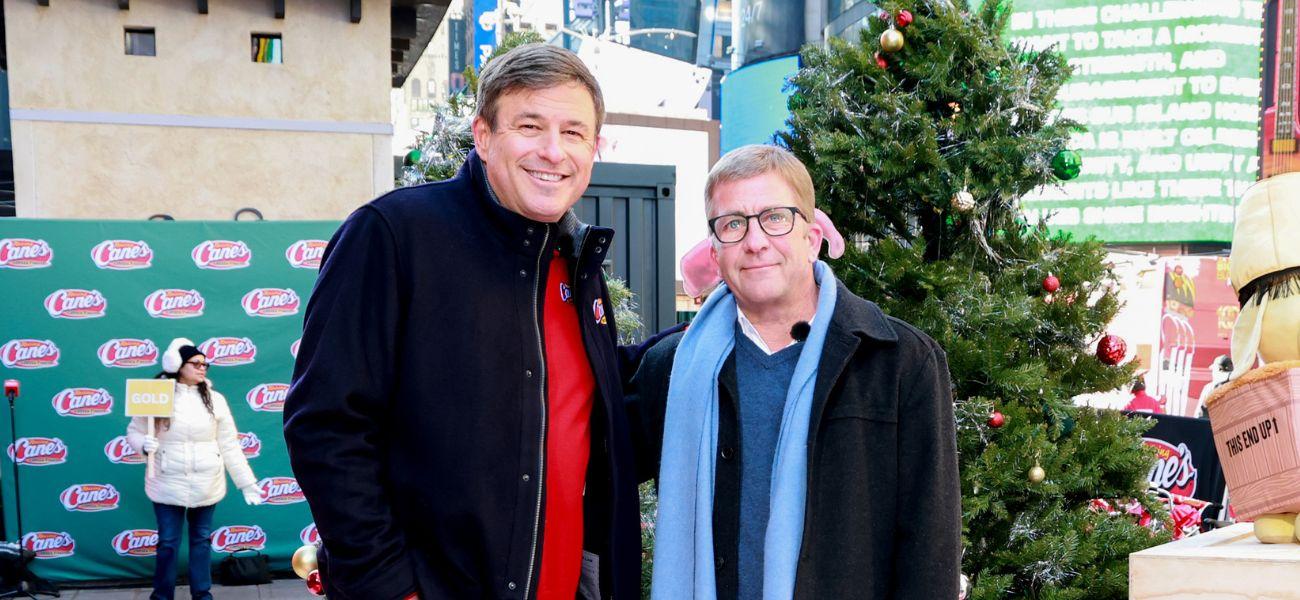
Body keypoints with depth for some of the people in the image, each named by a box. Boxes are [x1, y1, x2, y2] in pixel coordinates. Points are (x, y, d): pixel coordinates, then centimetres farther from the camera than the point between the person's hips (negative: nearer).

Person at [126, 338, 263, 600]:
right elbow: (134, 432, 4)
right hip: (168, 484, -2)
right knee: (168, 542, 6)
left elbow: (229, 446, 2)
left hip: (206, 485, 2)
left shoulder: (214, 399, 1)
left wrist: (247, 483, 0)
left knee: (202, 539, 12)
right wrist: (144, 444, -20)